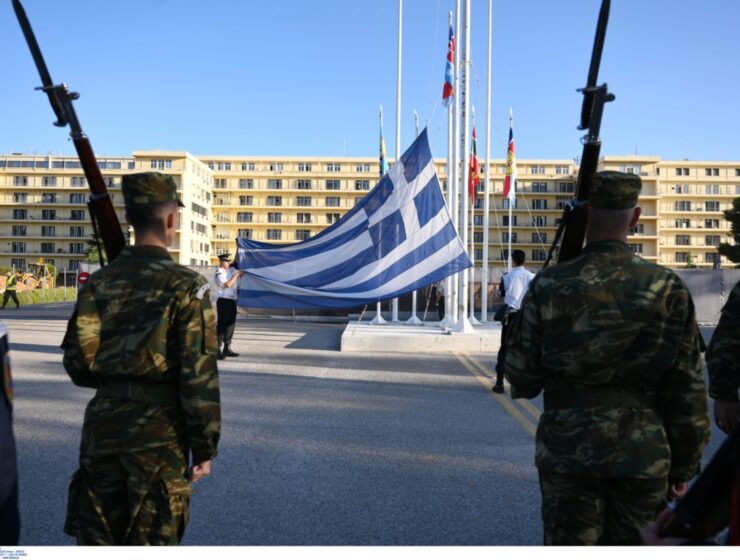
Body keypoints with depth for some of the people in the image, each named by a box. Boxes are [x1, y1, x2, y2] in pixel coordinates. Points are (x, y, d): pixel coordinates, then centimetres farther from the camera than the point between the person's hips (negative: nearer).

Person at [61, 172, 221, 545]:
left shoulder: (99, 282, 2)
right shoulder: (186, 285, -13)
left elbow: (77, 363, 6)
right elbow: (200, 377, -15)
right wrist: (204, 449, -7)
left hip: (102, 426, 5)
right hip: (158, 435, -4)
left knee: (96, 539, 19)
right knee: (152, 541, 12)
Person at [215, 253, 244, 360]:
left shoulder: (231, 270, 12)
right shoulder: (219, 273, -9)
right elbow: (227, 284, -20)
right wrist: (236, 274, -14)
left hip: (232, 300, 8)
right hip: (223, 301, -8)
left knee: (231, 324, 11)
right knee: (221, 325, -8)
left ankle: (227, 348, 19)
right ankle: (218, 349, -6)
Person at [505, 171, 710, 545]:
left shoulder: (549, 286, -10)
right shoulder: (668, 289, -6)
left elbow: (522, 376, -5)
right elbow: (689, 392, -2)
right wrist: (683, 467, 8)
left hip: (567, 451, -1)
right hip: (644, 457, 1)